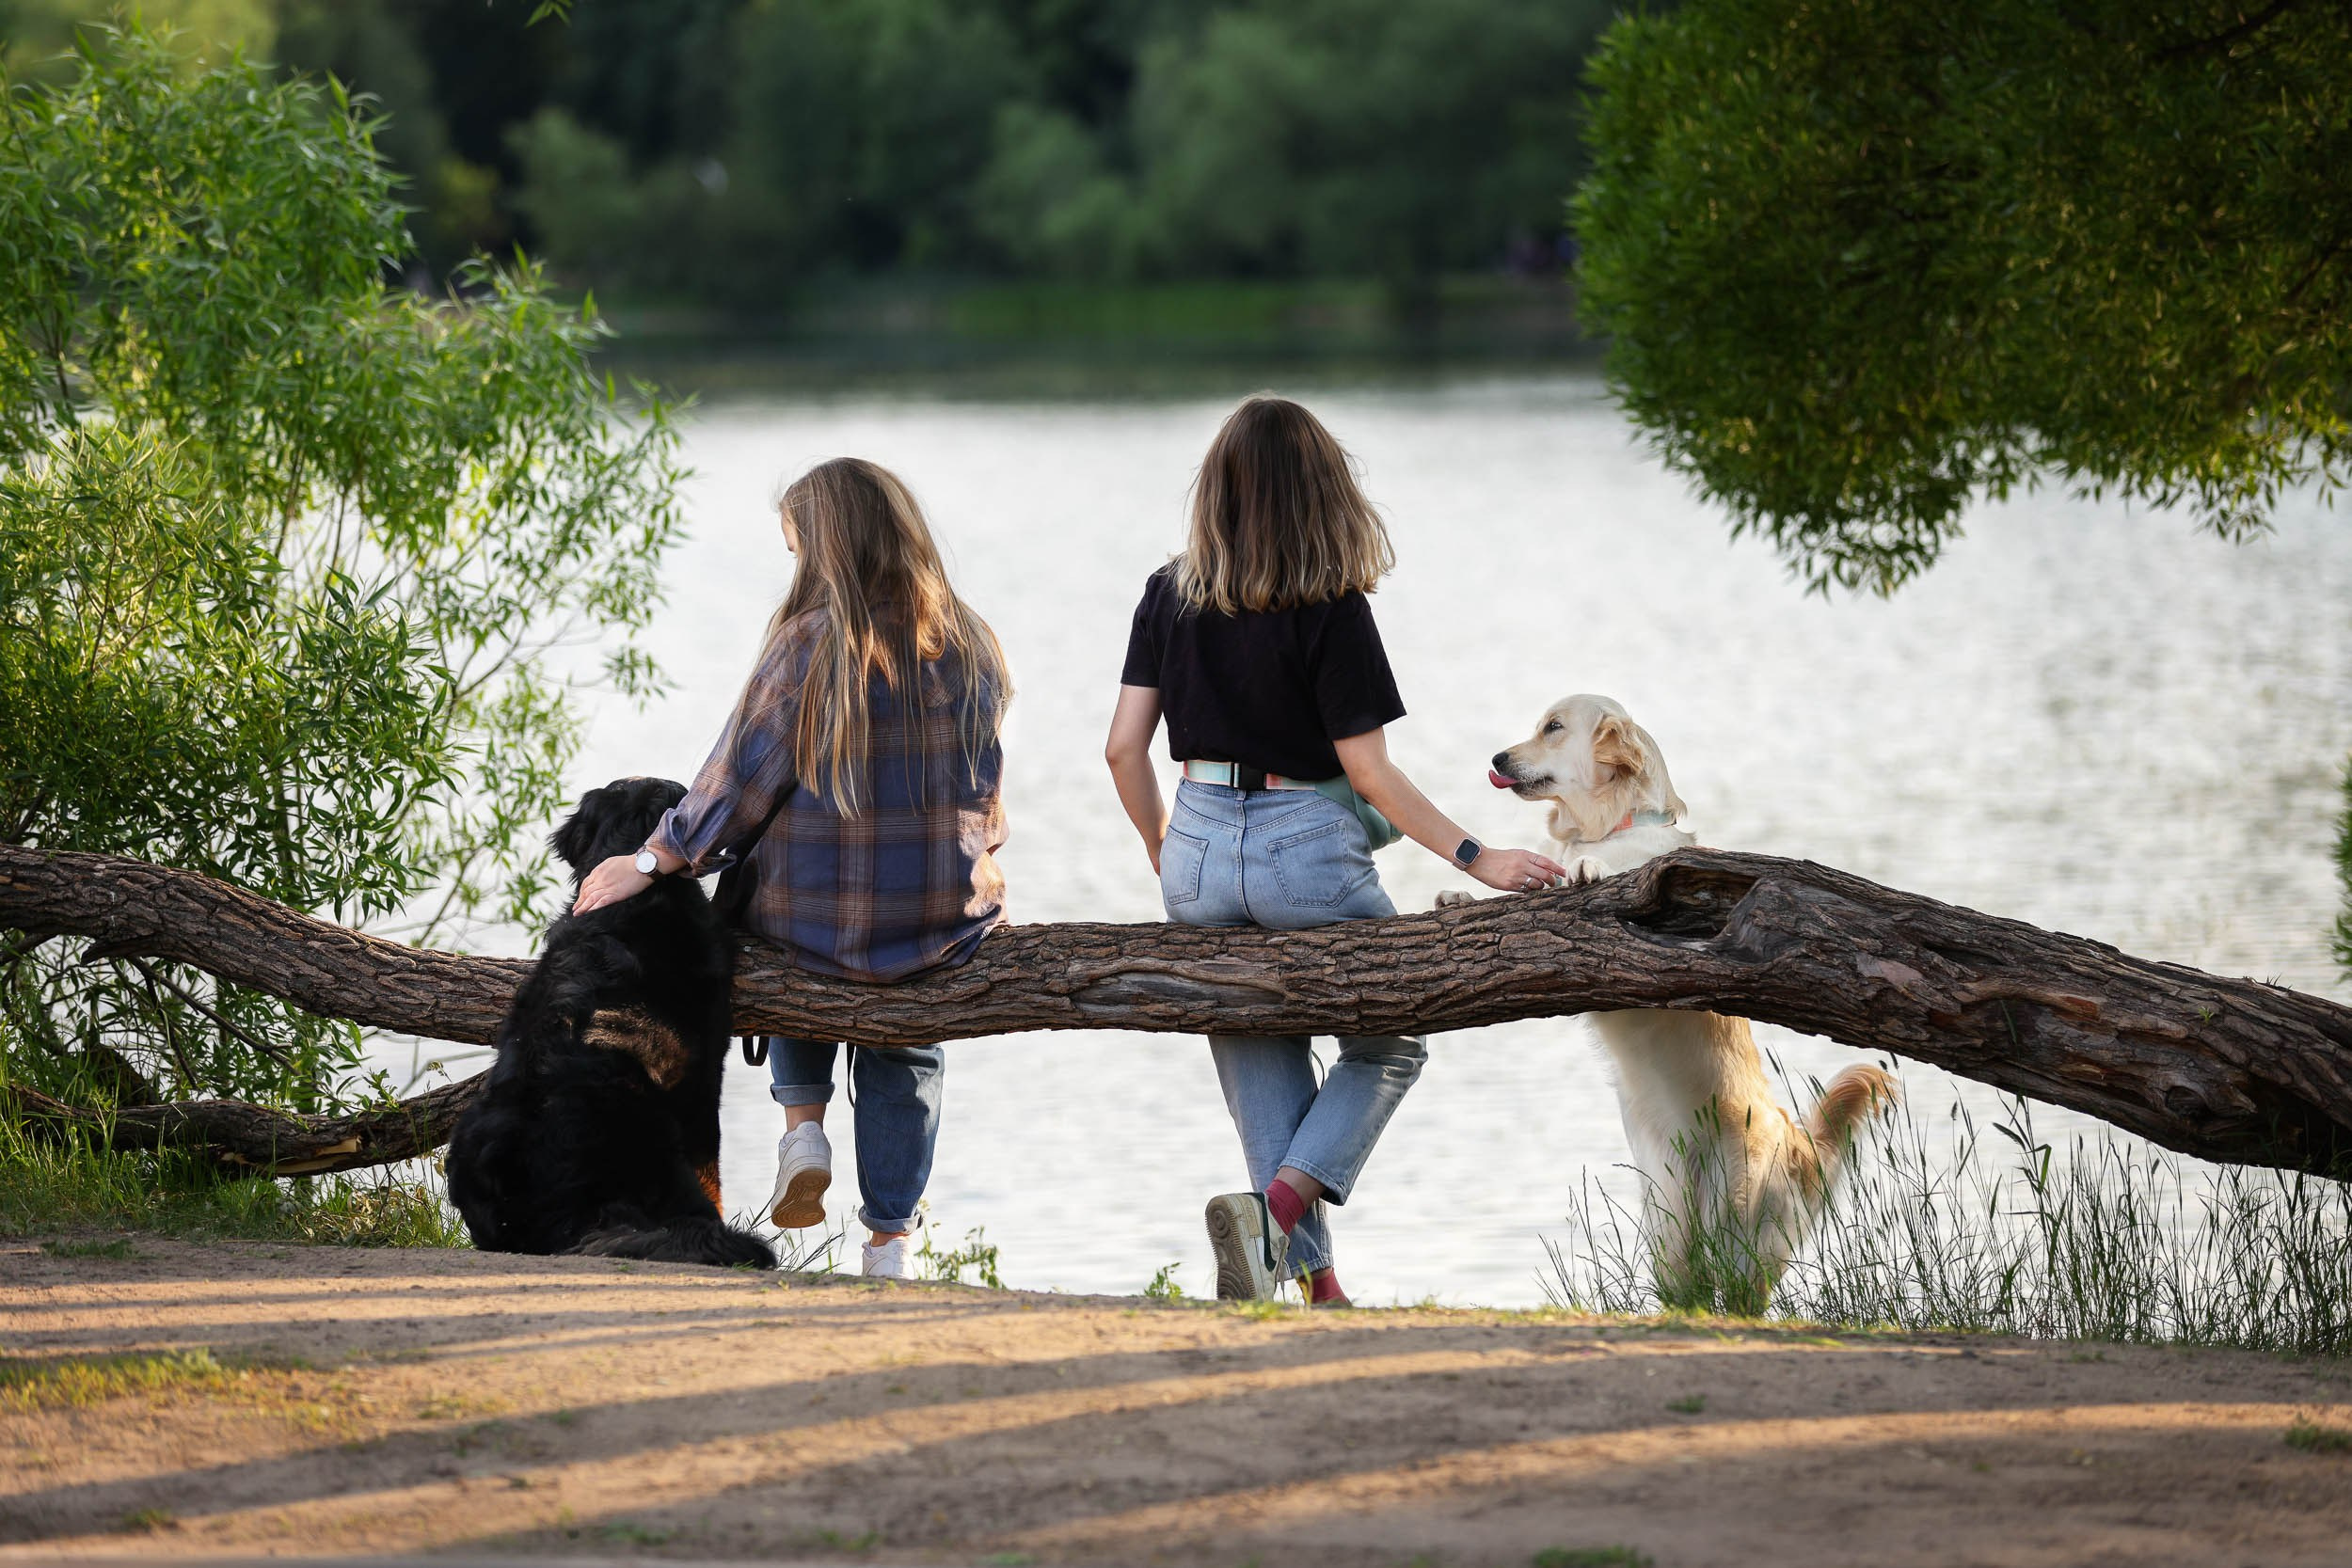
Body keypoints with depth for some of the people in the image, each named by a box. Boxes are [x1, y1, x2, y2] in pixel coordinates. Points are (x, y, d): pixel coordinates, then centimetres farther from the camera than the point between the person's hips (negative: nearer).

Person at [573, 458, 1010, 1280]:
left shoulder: (812, 647, -15)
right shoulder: (968, 649, -1)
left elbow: (742, 780, -10)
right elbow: (982, 792, 9)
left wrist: (649, 862, 1)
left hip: (819, 923, -3)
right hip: (948, 919, 3)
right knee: (906, 1053, 29)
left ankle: (804, 1126, 21)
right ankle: (889, 1242, 23)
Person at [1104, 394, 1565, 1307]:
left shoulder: (1170, 595, 1)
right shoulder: (1330, 611, -11)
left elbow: (1125, 748, 2)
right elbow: (1367, 769, -10)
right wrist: (1476, 858, -4)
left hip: (1199, 846, 4)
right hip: (1306, 849, -4)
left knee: (1262, 1064, 15)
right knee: (1386, 1047, 15)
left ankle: (1311, 1272, 7)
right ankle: (1283, 1202, -8)